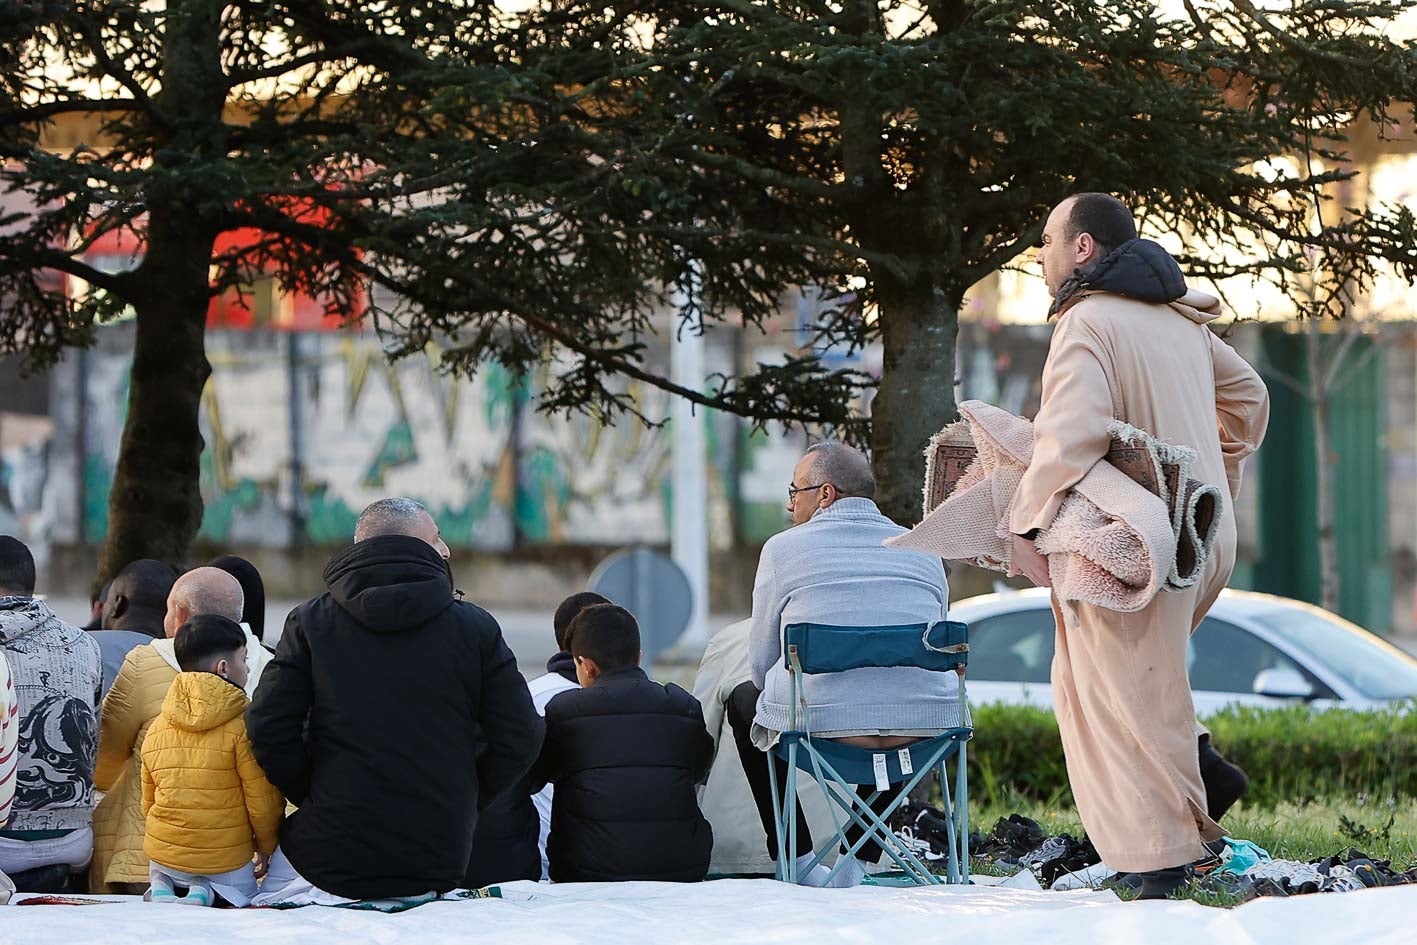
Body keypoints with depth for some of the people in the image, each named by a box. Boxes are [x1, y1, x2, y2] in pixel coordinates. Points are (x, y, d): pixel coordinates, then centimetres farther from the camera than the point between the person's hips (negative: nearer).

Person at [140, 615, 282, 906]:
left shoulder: (155, 731, 5)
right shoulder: (245, 726, -12)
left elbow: (148, 802, 14)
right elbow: (263, 801, -8)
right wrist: (267, 847, 9)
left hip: (163, 857, 4)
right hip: (227, 860, -4)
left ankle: (161, 887, -8)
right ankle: (208, 892, -16)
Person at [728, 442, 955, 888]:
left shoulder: (783, 548, 5)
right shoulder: (923, 551, 16)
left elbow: (762, 663, 10)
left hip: (822, 720, -3)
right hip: (926, 726, 3)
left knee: (745, 701, 30)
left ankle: (798, 861, 23)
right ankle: (857, 862, 29)